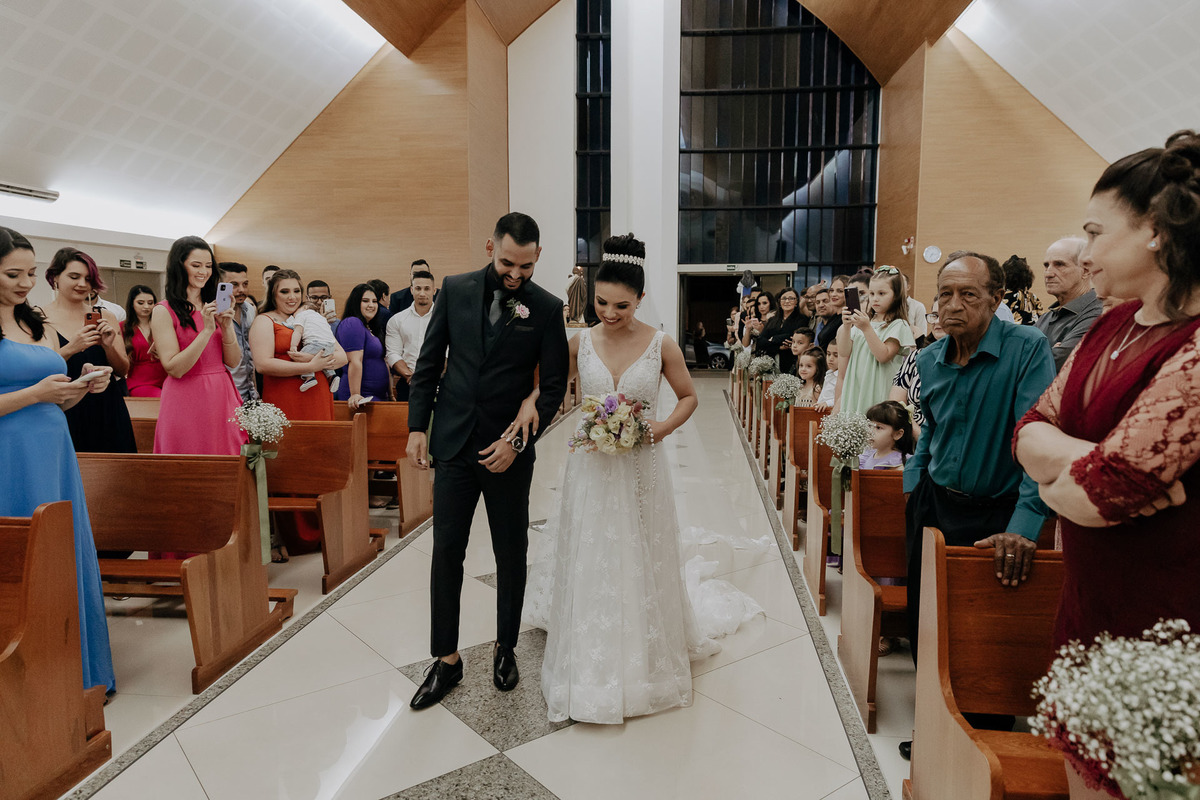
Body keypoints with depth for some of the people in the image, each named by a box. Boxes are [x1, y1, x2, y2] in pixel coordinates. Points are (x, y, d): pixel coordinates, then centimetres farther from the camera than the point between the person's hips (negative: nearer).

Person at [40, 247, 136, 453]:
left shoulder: (105, 318, 7)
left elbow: (123, 371, 6)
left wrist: (108, 346, -12)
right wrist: (70, 349, -21)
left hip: (106, 413, 2)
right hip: (62, 415, -2)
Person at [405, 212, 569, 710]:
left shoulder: (547, 308, -5)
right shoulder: (455, 290, 1)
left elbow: (553, 387, -4)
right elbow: (428, 362, 5)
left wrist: (518, 440, -12)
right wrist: (417, 427, 0)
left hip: (509, 449, -1)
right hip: (454, 444, 2)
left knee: (511, 555, 12)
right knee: (446, 553, 7)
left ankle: (506, 650, 32)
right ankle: (446, 659, 23)